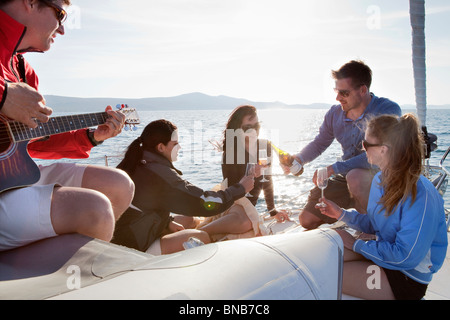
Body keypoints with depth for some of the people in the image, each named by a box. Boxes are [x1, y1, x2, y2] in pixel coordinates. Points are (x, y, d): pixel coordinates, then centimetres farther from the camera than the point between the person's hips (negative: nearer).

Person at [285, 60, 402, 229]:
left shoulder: (388, 110, -20)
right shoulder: (335, 113, -1)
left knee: (355, 176, -40)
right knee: (307, 219, 0)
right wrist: (298, 159, -10)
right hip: (345, 178, 6)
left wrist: (334, 168, -28)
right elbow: (318, 144, 12)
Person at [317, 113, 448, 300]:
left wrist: (356, 245, -18)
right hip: (383, 253, 8)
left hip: (408, 278, -8)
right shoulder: (381, 179, 0)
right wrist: (342, 214, 2)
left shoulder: (421, 196, -28)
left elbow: (406, 256, -26)